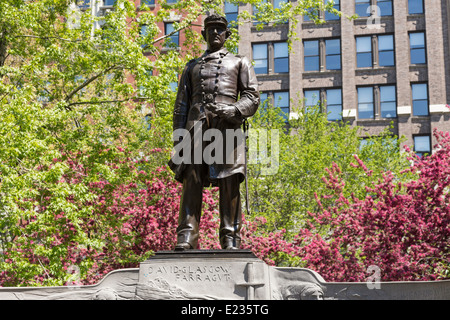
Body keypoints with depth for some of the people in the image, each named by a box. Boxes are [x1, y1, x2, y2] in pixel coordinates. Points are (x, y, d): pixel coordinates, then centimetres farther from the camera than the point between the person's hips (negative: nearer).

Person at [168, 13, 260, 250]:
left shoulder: (239, 63, 23)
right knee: (191, 180, -13)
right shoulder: (192, 67, 29)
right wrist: (178, 140, 8)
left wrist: (233, 110, -12)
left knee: (230, 182, -10)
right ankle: (186, 239, -19)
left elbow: (252, 97, 9)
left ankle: (231, 241, -11)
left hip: (227, 126, -1)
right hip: (197, 126, 2)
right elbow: (181, 106, 21)